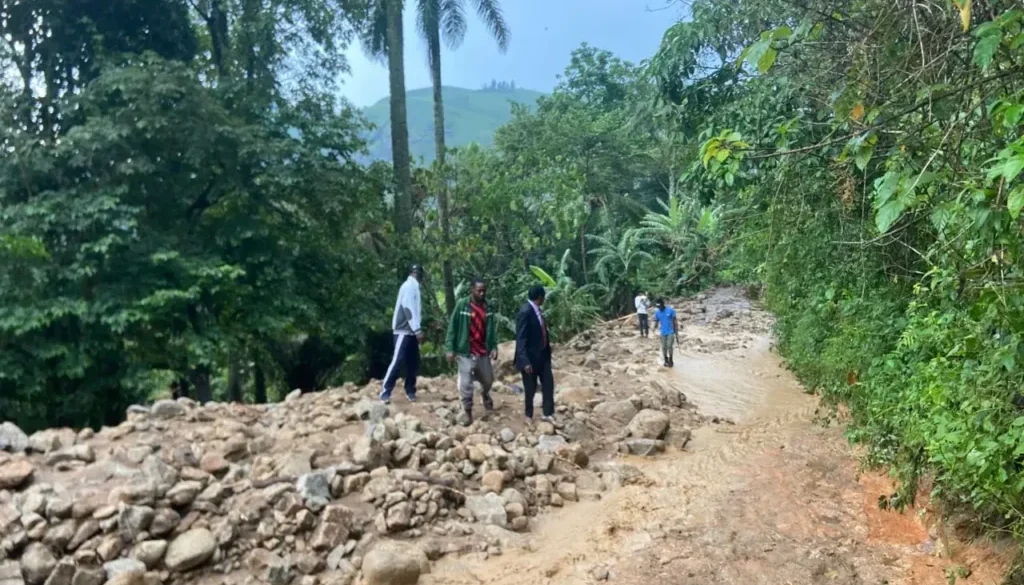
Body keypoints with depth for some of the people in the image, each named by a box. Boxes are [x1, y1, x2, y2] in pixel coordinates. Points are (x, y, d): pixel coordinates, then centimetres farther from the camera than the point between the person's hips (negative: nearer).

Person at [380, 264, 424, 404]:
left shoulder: (414, 287, 17)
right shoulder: (409, 286, -12)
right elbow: (408, 309, -19)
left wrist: (416, 330, 13)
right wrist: (417, 330, -21)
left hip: (411, 332, 9)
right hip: (403, 331, -9)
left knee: (414, 363, 8)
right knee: (397, 361, -11)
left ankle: (410, 391, 16)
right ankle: (385, 393, -9)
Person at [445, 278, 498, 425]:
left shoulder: (487, 307, 2)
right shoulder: (462, 305, -10)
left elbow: (492, 329, 9)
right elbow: (452, 327, -7)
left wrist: (494, 347, 0)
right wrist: (450, 348, -11)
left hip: (483, 352, 4)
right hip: (466, 352, -4)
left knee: (488, 380, 17)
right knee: (466, 383, -4)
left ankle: (486, 397, 47)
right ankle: (467, 411, 10)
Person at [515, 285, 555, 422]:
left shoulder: (538, 311, 4)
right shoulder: (525, 312, -22)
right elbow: (520, 339, -23)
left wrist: (548, 351, 20)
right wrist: (525, 361, -26)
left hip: (543, 355, 8)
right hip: (531, 358, -8)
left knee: (548, 384, 10)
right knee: (530, 388, 8)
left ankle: (548, 413, 23)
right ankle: (529, 415, 27)